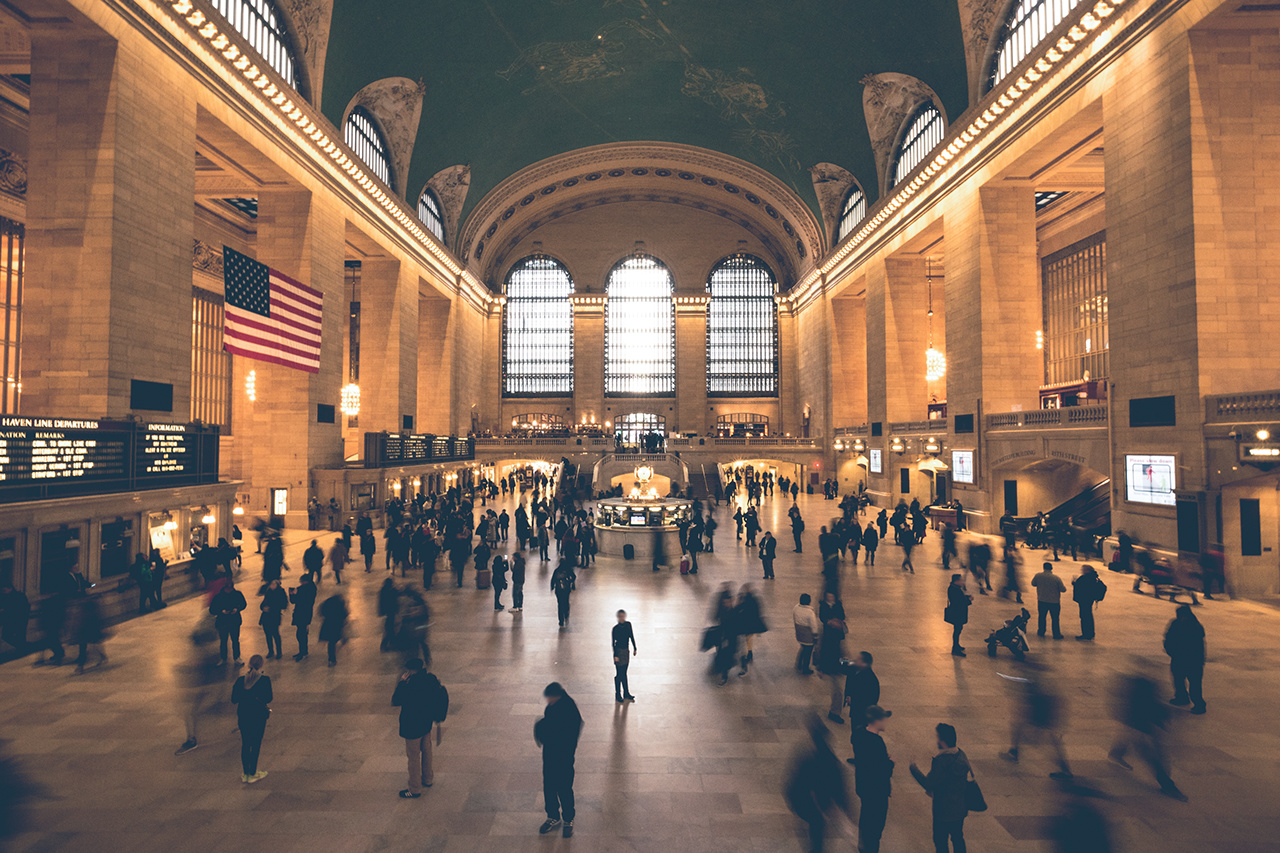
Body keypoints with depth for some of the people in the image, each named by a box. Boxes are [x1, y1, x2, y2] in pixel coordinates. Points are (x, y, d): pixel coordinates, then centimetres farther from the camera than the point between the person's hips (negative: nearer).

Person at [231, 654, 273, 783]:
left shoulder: (240, 680, -2)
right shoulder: (265, 679, -12)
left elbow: (234, 700, 0)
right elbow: (268, 698, -15)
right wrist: (272, 696, 6)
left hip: (243, 715, 3)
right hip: (259, 716, -3)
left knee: (245, 744, 16)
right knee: (256, 744, 9)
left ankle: (245, 773, 25)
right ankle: (252, 774, 17)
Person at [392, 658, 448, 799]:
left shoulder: (411, 686, -32)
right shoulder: (430, 679, -10)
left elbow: (395, 701, -21)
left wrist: (401, 682, -18)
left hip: (412, 727, -8)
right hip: (427, 723, 8)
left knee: (414, 757, 10)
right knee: (426, 751, 26)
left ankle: (415, 790, 26)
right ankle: (427, 779, 45)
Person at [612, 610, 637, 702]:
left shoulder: (628, 624, -2)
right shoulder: (615, 628, -15)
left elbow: (632, 637, 8)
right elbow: (613, 642, -12)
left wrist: (635, 648, 10)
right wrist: (615, 655, -14)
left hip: (626, 651, 5)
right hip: (619, 651, -5)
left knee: (624, 673, 16)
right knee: (619, 674, 2)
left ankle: (626, 693, 24)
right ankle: (618, 695, 13)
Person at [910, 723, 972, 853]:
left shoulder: (942, 761, -29)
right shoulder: (961, 754, -3)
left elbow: (928, 784, -24)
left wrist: (913, 769, -9)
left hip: (944, 811, -8)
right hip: (961, 809, 8)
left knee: (940, 842, 9)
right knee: (958, 838, 23)